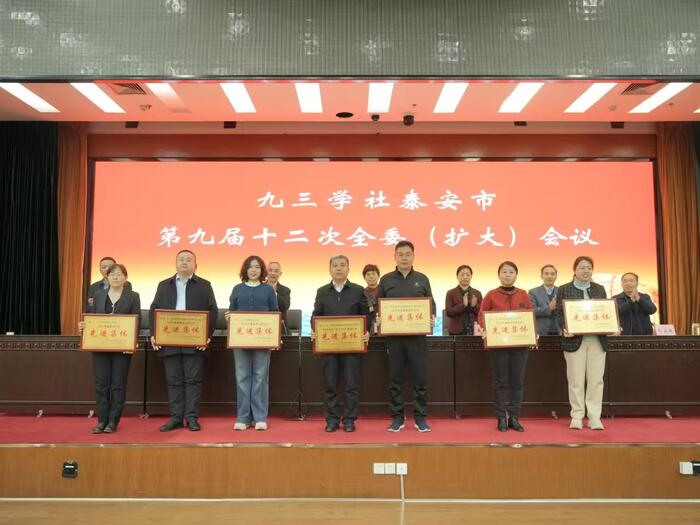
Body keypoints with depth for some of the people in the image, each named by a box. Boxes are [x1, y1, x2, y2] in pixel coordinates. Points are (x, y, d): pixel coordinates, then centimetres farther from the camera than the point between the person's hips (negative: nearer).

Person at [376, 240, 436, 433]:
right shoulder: (386, 280, 7)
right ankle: (397, 417, 15)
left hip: (417, 336, 0)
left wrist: (432, 318, -10)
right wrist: (378, 318, -11)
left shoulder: (422, 279, 8)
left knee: (419, 377, 3)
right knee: (395, 378, 5)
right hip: (393, 336, 0)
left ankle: (421, 417, 13)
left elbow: (431, 304, 9)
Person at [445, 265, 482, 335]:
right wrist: (463, 305, -18)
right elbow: (448, 312, -6)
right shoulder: (451, 293, 4)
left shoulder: (477, 293, 11)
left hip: (474, 331, 2)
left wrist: (475, 306, -12)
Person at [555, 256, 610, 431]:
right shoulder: (564, 289, 5)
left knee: (596, 380, 2)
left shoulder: (599, 289, 14)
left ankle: (594, 417, 9)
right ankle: (577, 416, 9)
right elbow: (559, 313, 0)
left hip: (597, 340, 3)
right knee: (576, 380, 0)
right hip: (575, 339, -3)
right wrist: (565, 329, -17)